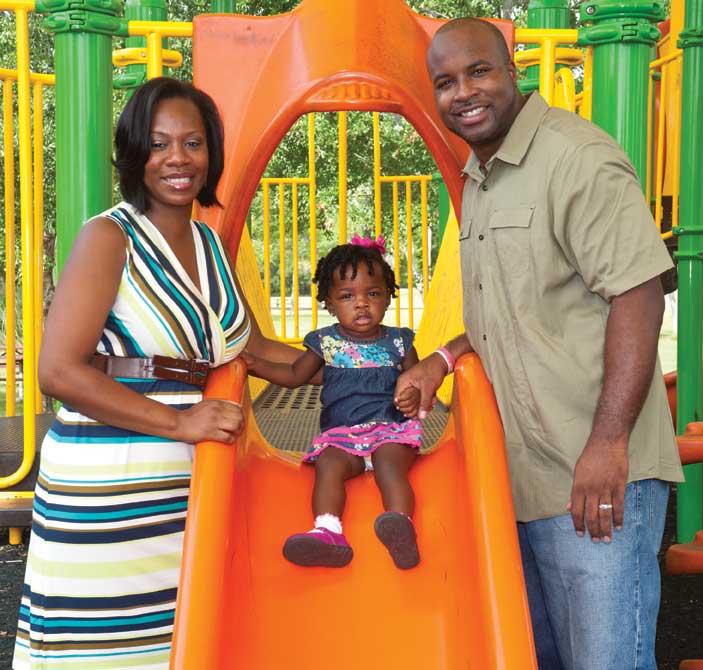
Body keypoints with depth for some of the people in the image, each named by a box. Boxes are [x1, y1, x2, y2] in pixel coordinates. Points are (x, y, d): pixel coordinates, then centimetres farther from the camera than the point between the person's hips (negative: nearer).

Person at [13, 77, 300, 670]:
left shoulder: (210, 243, 15)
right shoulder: (109, 238, -5)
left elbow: (255, 348, 25)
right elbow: (58, 371, -14)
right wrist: (179, 422, -16)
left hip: (191, 487, 6)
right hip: (109, 494, -6)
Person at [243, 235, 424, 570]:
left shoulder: (398, 342, 9)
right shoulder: (325, 342, 11)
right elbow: (294, 375, 22)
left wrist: (415, 394, -12)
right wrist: (252, 363, 10)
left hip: (391, 430, -1)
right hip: (340, 434, 1)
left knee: (389, 463, -32)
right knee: (328, 463, -29)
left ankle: (401, 526, -51)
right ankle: (328, 533, -47)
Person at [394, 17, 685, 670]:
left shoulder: (577, 159, -12)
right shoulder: (478, 181, 17)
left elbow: (638, 296, -19)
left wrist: (609, 442, -24)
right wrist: (445, 358, 12)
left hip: (595, 477, -9)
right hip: (519, 473, 9)